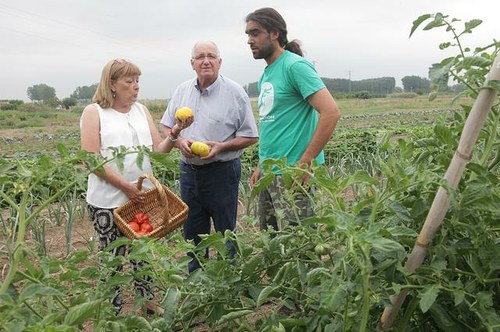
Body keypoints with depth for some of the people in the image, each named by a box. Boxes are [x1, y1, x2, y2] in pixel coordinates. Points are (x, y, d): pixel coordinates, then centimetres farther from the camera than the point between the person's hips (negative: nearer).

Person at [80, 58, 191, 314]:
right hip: (108, 201, -4)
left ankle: (146, 300, 32)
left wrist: (174, 133, -12)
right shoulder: (94, 112, -4)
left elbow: (158, 150, 7)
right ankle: (113, 312, 20)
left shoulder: (141, 110, 10)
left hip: (142, 196, 5)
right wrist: (125, 186, -17)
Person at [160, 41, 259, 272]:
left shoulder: (235, 93, -7)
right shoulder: (182, 91, 6)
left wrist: (221, 146, -20)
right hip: (189, 171, 5)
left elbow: (250, 136, -5)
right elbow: (166, 127, 12)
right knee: (192, 233, 17)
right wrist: (179, 141, -10)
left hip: (222, 172, -5)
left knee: (225, 234, 7)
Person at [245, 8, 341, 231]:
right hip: (268, 174, 9)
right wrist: (261, 166, 16)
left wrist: (305, 162, -20)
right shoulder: (265, 75, 16)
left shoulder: (295, 66, -11)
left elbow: (331, 113, -19)